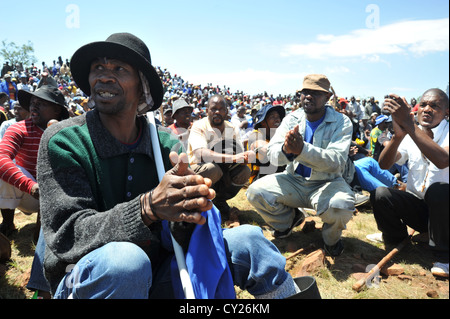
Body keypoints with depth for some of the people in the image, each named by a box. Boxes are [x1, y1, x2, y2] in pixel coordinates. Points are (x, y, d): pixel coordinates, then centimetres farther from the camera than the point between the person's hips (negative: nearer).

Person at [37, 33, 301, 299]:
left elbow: (174, 237, -5)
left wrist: (185, 215, -30)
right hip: (85, 281, -2)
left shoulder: (168, 147, -3)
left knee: (249, 240, -13)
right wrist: (148, 207, -34)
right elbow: (67, 236, -18)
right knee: (124, 258, -37)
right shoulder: (63, 142, -11)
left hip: (155, 279, 3)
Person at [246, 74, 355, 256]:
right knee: (255, 192, -19)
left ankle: (331, 237, 5)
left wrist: (302, 149, -41)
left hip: (326, 182, -3)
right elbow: (272, 154, -10)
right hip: (294, 180, 3)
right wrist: (286, 149, -36)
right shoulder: (292, 119, 1)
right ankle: (289, 218, 14)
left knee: (341, 208, -36)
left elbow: (336, 161, -24)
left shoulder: (341, 122, -8)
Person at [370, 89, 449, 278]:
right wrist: (398, 135, -33)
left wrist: (408, 125, -38)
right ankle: (398, 242, 5)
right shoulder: (410, 134, 0)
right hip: (417, 207, 3)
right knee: (380, 194, -24)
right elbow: (383, 164, -15)